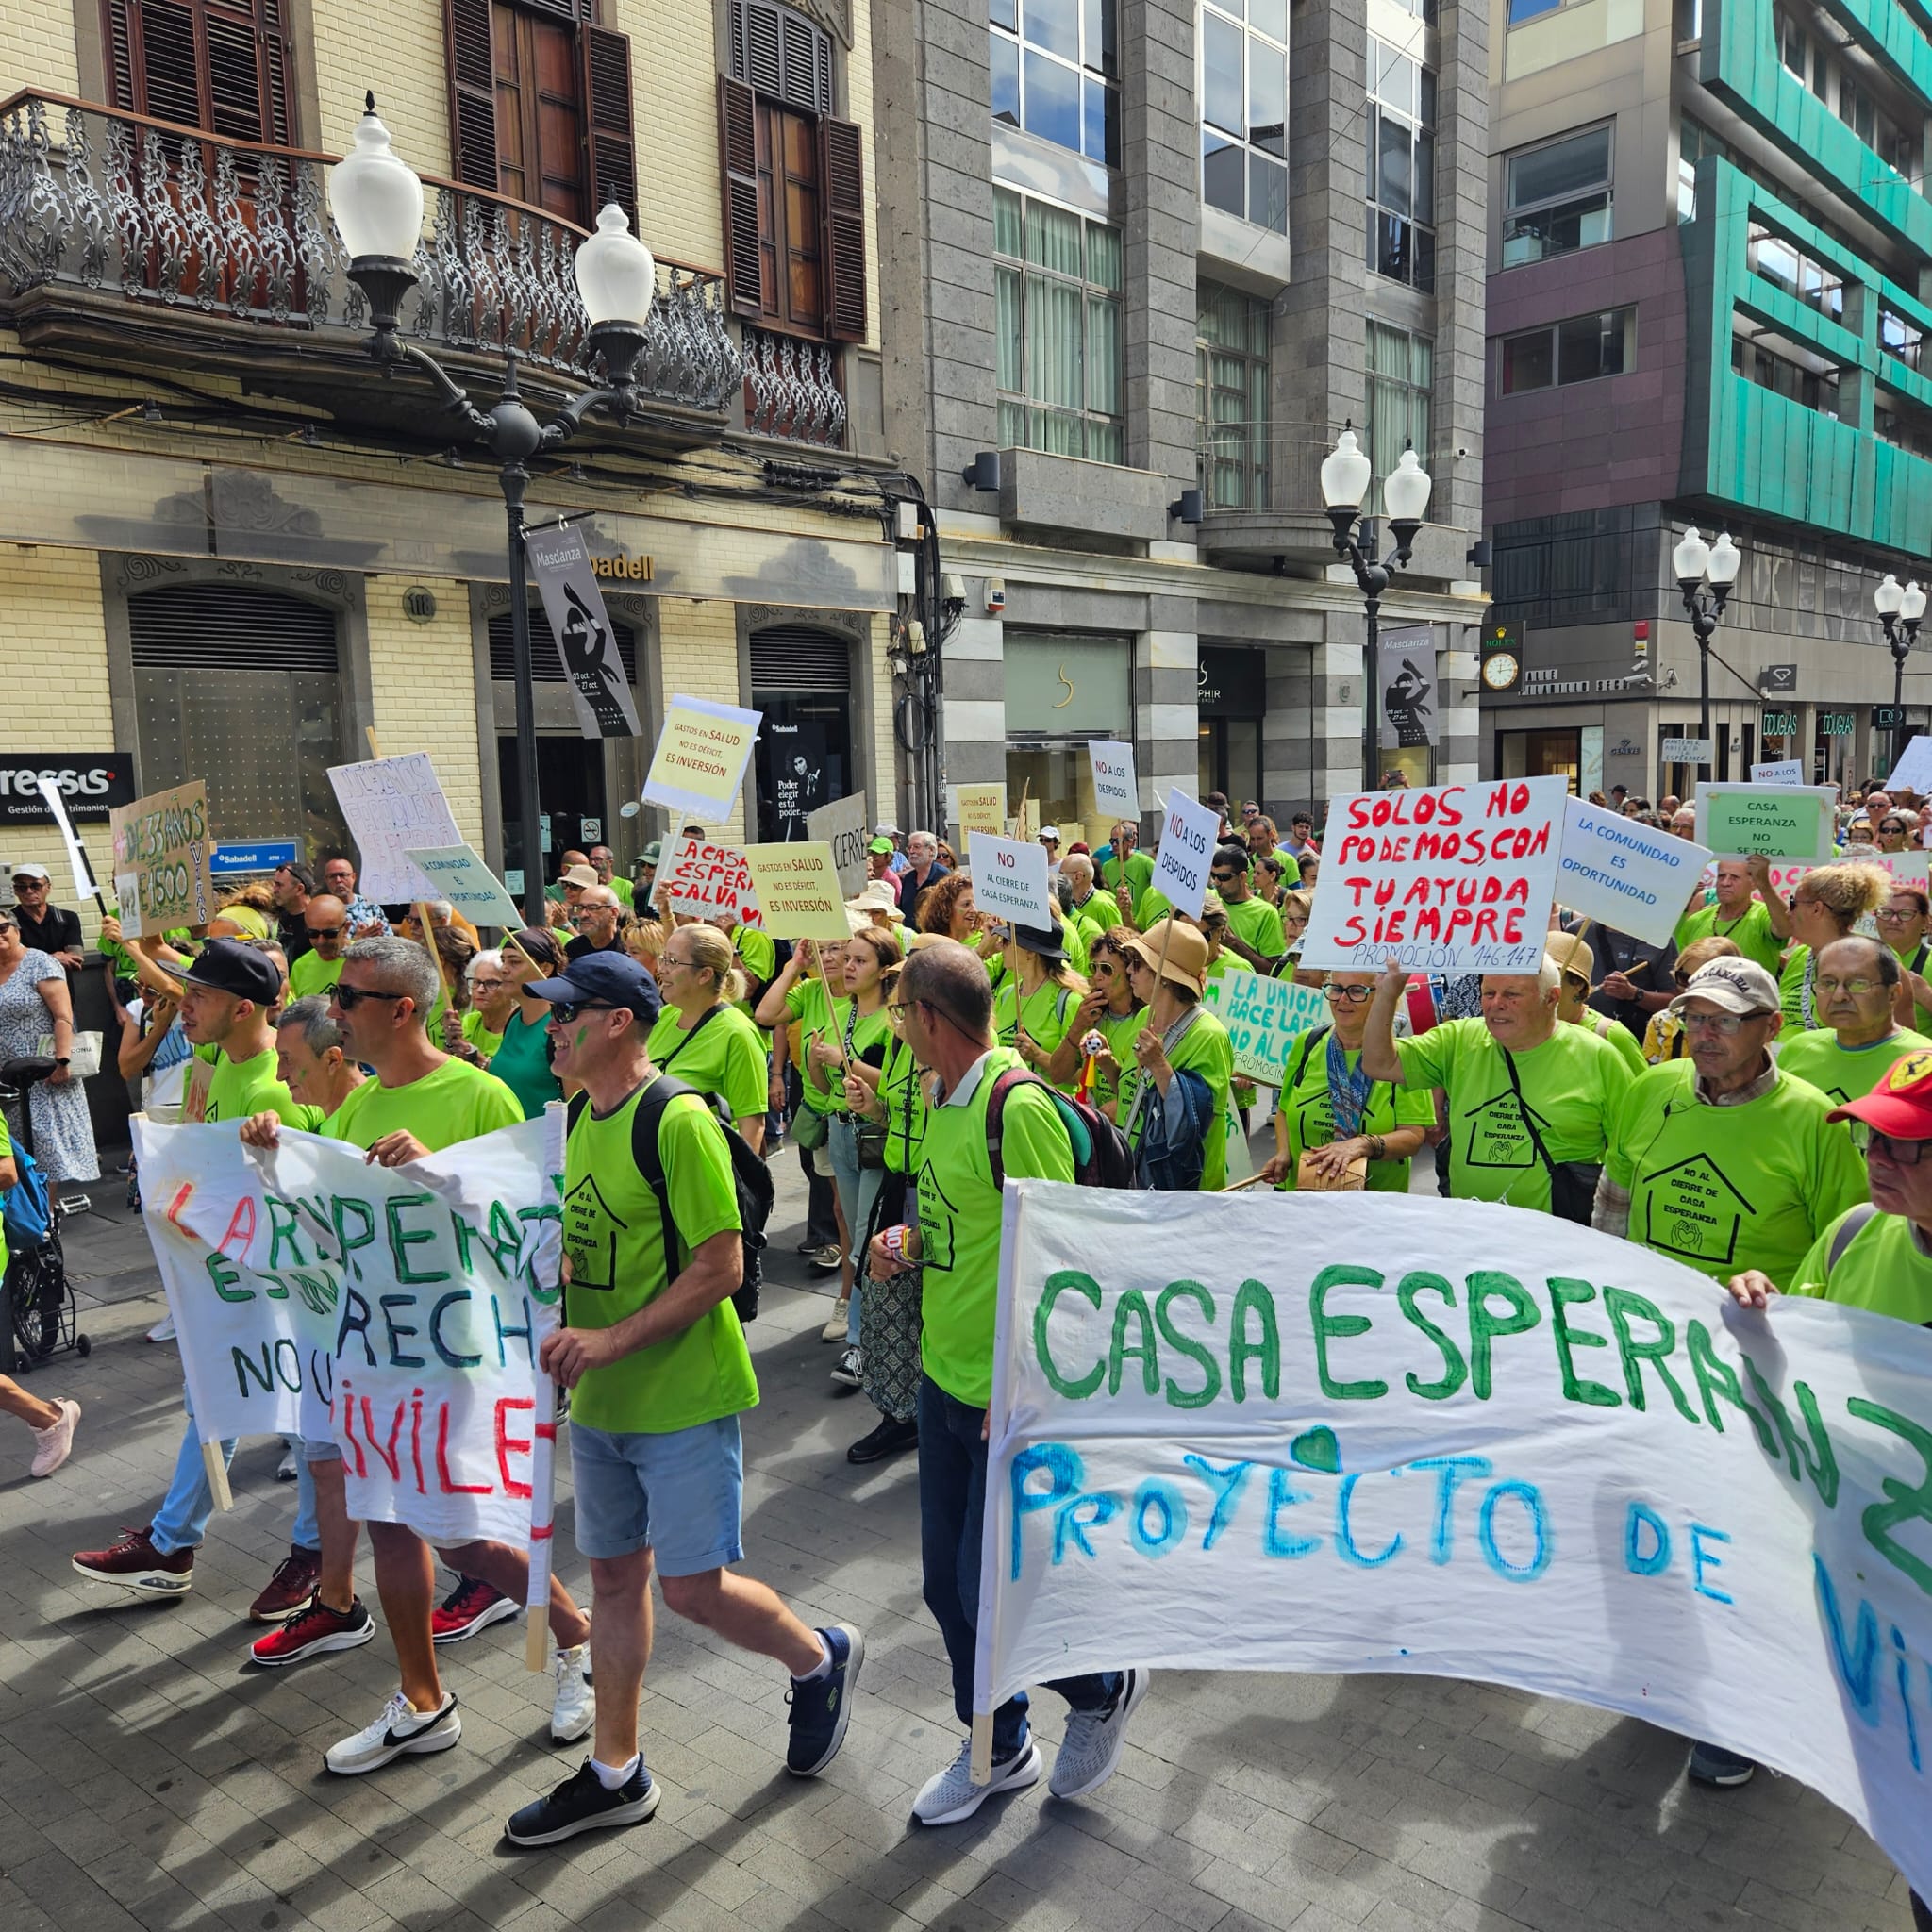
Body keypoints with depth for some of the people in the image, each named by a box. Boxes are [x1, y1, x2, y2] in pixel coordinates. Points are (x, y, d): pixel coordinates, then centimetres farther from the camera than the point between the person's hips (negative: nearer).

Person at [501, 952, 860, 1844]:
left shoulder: (679, 1119, -19)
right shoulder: (580, 1117, 6)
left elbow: (721, 1267, -20)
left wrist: (613, 1339, -23)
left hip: (683, 1398, -7)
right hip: (600, 1400, 8)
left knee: (693, 1587, -1)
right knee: (614, 1575, 16)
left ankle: (821, 1659, 27)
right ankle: (615, 1773, 31)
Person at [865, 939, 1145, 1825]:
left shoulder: (1017, 1106, -22)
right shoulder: (944, 1097, 7)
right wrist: (912, 1241, 0)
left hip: (1010, 1395, -9)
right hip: (944, 1379, 9)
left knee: (989, 1593, 1)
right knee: (946, 1581, 16)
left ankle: (1106, 1687, 30)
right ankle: (999, 1748, 38)